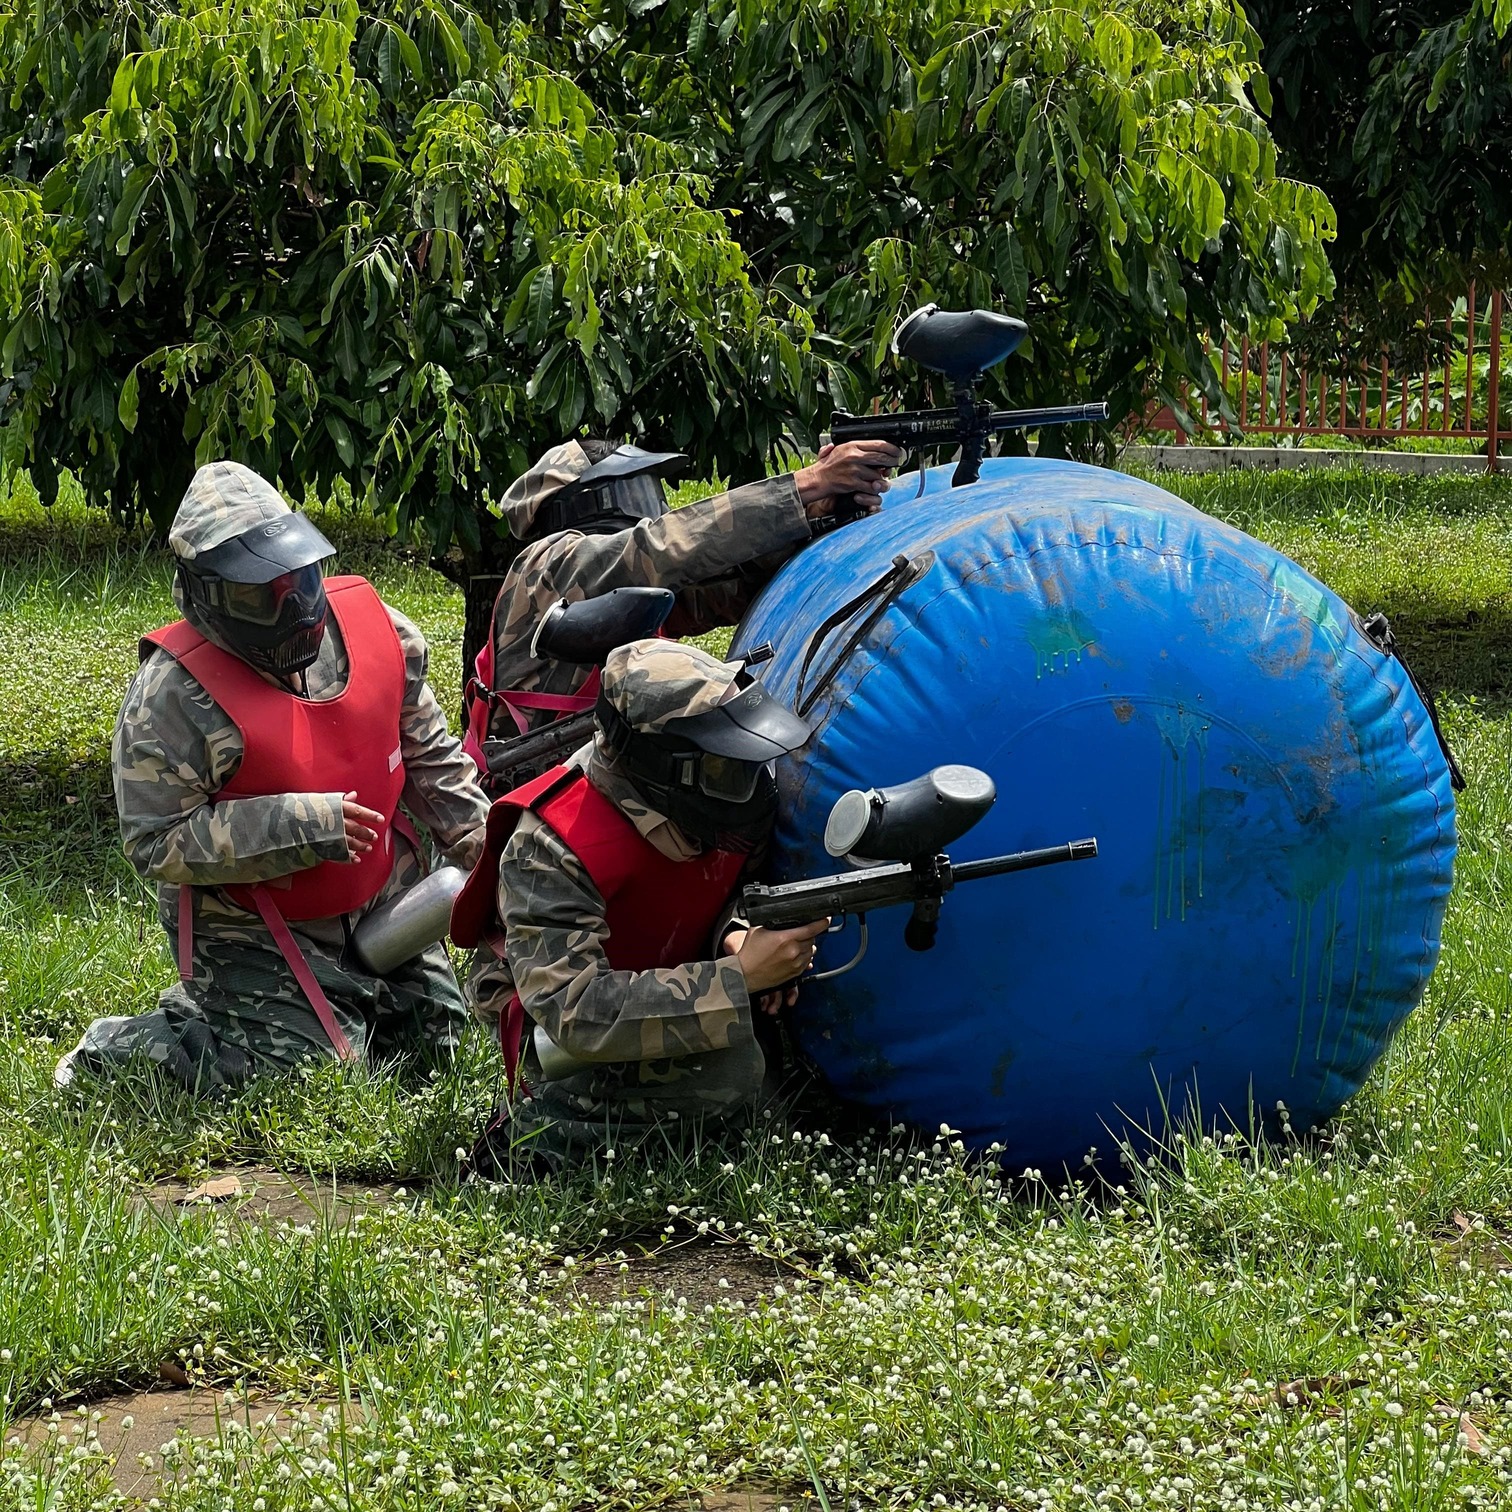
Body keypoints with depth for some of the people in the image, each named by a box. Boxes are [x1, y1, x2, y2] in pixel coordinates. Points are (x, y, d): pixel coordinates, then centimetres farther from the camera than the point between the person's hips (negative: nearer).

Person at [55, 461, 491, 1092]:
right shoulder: (175, 695, -25)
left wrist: (487, 848, 0)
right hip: (256, 935, -7)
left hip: (382, 898, 7)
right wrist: (299, 827, -30)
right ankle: (115, 1046, 10)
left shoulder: (375, 626, -7)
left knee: (432, 1032, 19)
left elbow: (429, 758, 7)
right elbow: (156, 841, -24)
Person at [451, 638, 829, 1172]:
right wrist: (739, 977, -41)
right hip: (553, 1033, -8)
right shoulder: (550, 852, -32)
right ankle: (538, 1127, -15)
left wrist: (734, 937, -18)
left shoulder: (704, 805, -12)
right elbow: (574, 1012, -39)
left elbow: (721, 894, 8)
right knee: (728, 1069, -32)